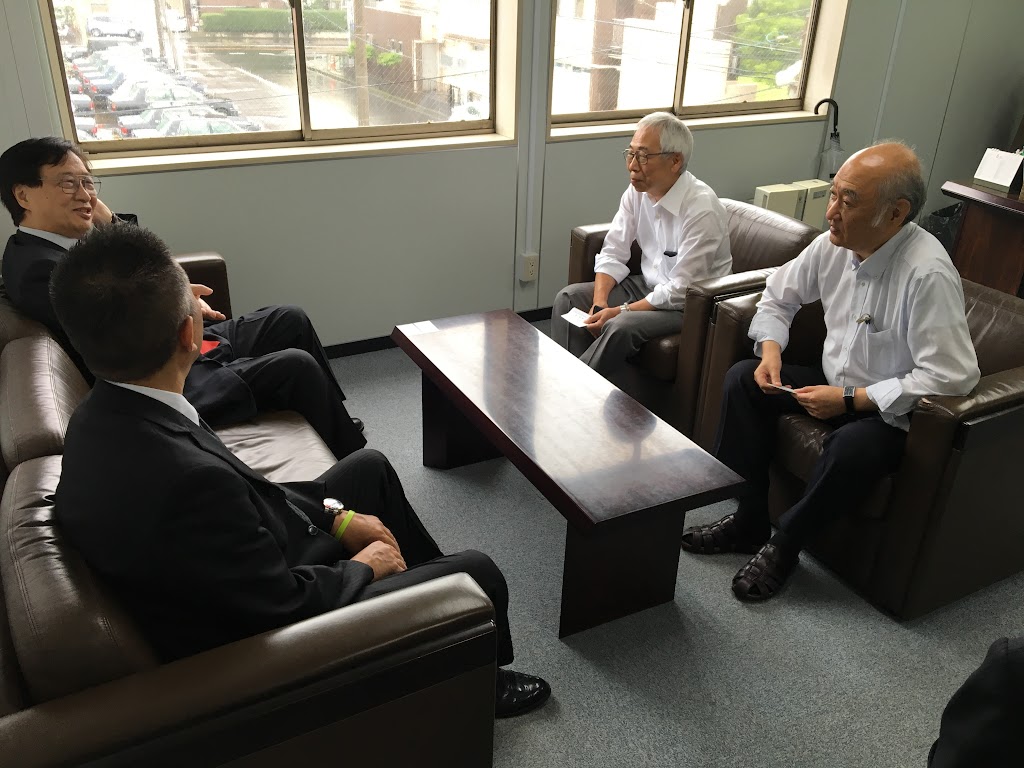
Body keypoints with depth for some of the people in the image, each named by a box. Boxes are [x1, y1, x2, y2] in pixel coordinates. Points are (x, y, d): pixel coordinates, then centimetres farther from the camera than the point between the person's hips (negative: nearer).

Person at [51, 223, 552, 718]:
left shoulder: (104, 414, -11)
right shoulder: (188, 478, -40)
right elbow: (287, 604, -27)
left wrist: (336, 517, 2)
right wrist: (363, 567, -8)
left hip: (250, 570, 9)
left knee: (369, 467, 21)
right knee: (477, 573, 2)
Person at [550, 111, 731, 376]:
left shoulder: (701, 209, -24)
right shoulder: (637, 191, -3)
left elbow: (682, 291, -24)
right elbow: (612, 254, 1)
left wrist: (620, 311, -22)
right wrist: (600, 303, -15)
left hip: (691, 304, -7)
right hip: (648, 285, 7)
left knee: (620, 327, -32)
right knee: (568, 298, -6)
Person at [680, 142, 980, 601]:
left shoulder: (928, 274, -27)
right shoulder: (833, 246, -7)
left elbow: (953, 377, -29)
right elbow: (778, 296, 10)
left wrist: (851, 399, -27)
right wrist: (771, 350, -9)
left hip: (890, 411, -7)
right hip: (834, 383, 7)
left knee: (854, 446, -37)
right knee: (743, 378, -6)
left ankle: (785, 544, -9)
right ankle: (748, 522, -2)